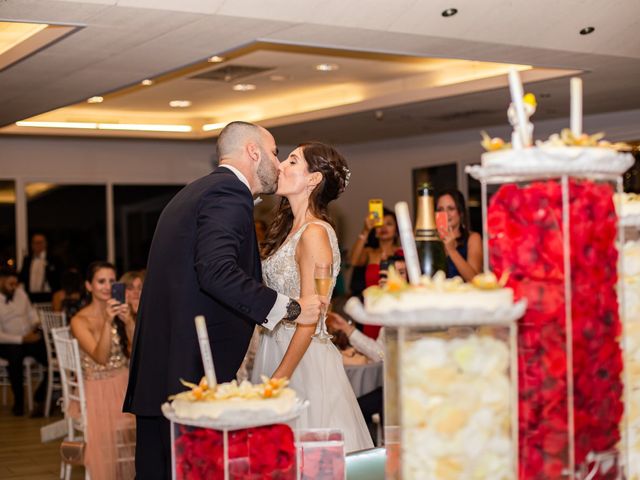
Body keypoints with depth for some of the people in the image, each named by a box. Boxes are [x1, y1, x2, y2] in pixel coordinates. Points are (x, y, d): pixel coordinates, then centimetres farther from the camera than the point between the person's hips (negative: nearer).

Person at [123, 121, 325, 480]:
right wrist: (290, 309, -18)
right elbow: (217, 272, -25)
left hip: (156, 373, 10)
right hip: (194, 373, -10)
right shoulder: (230, 193, -9)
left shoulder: (192, 194, 21)